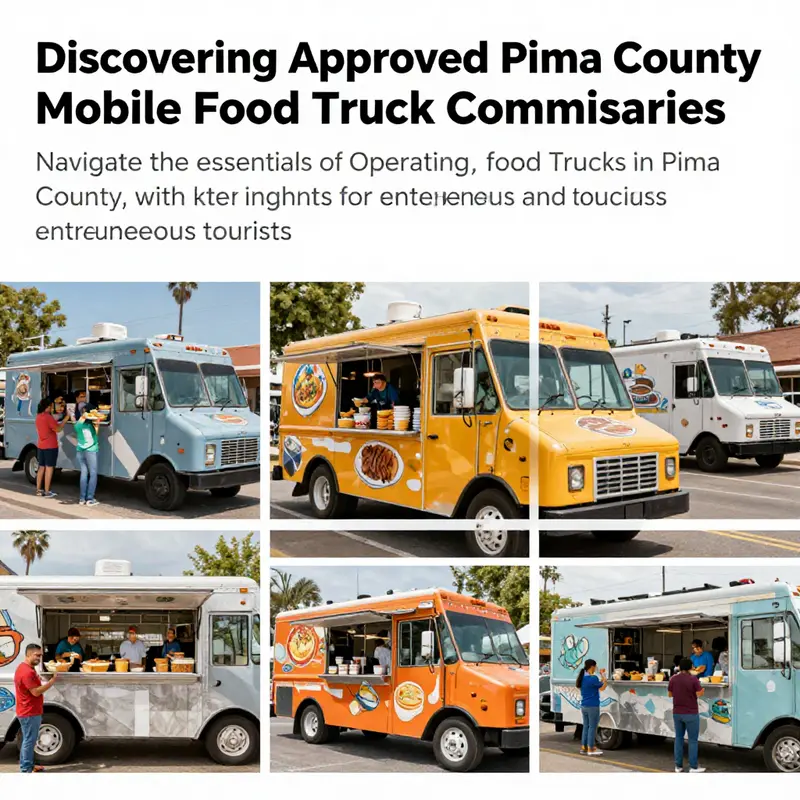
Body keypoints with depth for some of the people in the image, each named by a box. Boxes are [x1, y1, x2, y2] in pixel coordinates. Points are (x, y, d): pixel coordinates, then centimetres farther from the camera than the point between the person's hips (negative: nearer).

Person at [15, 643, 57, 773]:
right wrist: (52, 681, -21)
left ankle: (27, 766, 25)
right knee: (29, 741, -4)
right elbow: (36, 692, -24)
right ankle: (26, 770, 2)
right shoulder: (27, 672, -22)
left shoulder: (26, 668, 13)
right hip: (30, 713, -11)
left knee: (29, 740, 17)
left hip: (29, 712, 11)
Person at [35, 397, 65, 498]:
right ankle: (47, 492, -2)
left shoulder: (38, 416, 9)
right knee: (49, 468, -3)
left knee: (41, 467, 14)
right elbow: (58, 429, -14)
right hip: (50, 446, -8)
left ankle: (39, 490, 16)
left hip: (41, 445, 8)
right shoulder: (48, 417, -16)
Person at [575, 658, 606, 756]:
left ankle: (583, 747, 17)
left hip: (584, 706, 8)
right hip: (592, 706, -8)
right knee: (592, 727, -1)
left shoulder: (582, 678, 8)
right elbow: (602, 687, -7)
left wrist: (601, 678, 13)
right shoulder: (593, 678, -18)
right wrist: (604, 677, 5)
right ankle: (590, 749, 2)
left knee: (586, 726, 14)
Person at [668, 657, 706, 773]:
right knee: (693, 739, 3)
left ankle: (678, 765, 14)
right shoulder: (693, 679, -14)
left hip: (677, 713, 4)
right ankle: (693, 766, 5)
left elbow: (670, 694, 7)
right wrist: (703, 690, 7)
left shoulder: (673, 679, -1)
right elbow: (699, 694, -14)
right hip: (691, 713, -4)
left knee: (679, 738, 12)